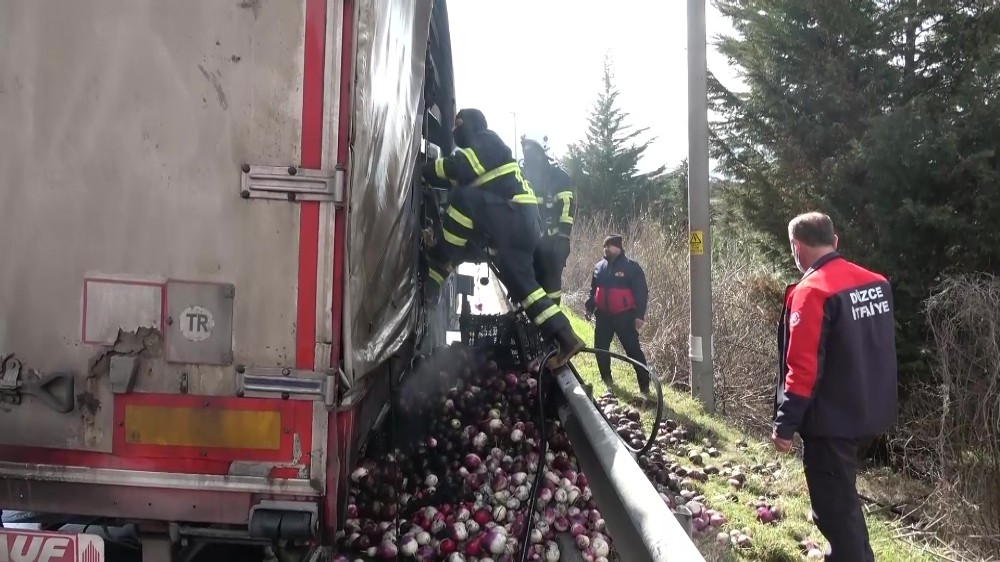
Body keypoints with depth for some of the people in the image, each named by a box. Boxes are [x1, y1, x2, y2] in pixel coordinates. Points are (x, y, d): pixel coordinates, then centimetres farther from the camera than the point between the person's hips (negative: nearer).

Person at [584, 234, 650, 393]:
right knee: (600, 348, 13)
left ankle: (644, 385, 3)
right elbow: (594, 290, 19)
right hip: (603, 315, 6)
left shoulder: (631, 267, -9)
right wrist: (589, 307, 15)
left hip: (624, 316, -6)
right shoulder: (599, 267, 8)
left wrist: (640, 314, -15)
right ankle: (606, 378, 32)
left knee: (633, 350, -3)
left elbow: (641, 293, -10)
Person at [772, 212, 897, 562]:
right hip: (866, 411, 9)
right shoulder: (876, 283, 4)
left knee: (835, 506, 4)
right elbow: (876, 349, 14)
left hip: (830, 419, -8)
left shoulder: (811, 291, -21)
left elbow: (803, 368, -23)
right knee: (841, 495, 25)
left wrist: (785, 424, -16)